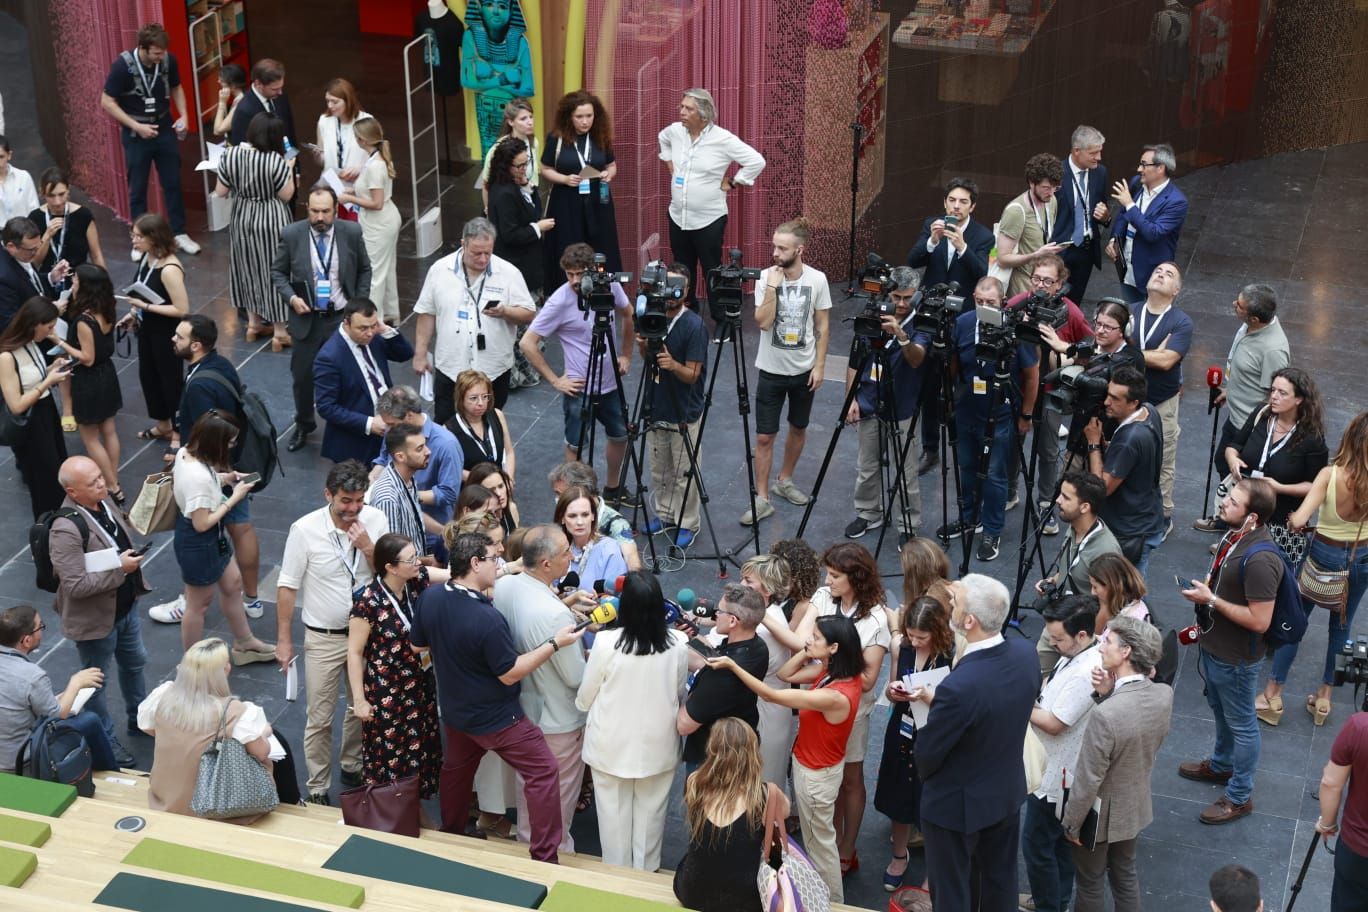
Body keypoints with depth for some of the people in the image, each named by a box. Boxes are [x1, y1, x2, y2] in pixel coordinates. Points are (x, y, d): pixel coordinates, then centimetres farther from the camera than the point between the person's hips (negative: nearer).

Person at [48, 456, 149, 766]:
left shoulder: (103, 503, -7)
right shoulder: (66, 529, -33)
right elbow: (75, 585, -33)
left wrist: (132, 557, 2)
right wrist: (120, 569, -30)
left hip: (125, 606, 8)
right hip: (95, 618, -8)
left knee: (134, 663, 27)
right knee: (97, 680, 14)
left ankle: (139, 719, 51)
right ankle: (106, 740, 34)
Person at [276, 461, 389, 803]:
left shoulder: (375, 521, -11)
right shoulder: (305, 530, -18)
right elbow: (288, 587, -9)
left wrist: (368, 549, -24)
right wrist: (283, 640, -7)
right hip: (324, 637, -3)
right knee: (319, 718, 6)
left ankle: (352, 768, 41)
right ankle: (318, 789, 19)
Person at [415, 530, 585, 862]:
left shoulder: (430, 597, -13)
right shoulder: (487, 619, -34)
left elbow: (418, 643, 5)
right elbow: (510, 673, -24)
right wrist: (554, 643, -22)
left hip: (453, 708, 7)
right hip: (495, 718, -7)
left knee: (457, 767, 29)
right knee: (543, 772, 3)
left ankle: (451, 833, 48)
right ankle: (544, 857, 5)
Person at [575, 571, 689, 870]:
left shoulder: (606, 642, -22)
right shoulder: (678, 644, -16)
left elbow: (585, 699, -8)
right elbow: (680, 691, 3)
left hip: (612, 745, -2)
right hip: (658, 745, 2)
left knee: (615, 813, 16)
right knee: (650, 812, 19)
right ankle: (646, 870, 34)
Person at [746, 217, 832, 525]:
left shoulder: (817, 280, -9)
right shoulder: (766, 277, -11)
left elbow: (823, 326, -1)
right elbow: (763, 322, -20)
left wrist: (819, 365, -5)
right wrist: (772, 286, -25)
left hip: (804, 370, 2)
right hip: (771, 370, -2)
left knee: (798, 428, 18)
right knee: (764, 436, -2)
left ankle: (785, 480, 38)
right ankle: (761, 498, 5)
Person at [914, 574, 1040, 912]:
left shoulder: (959, 686, -38)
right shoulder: (1026, 654, -16)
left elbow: (927, 754, -22)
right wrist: (938, 700, 1)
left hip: (958, 803, -6)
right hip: (1009, 790, 6)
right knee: (1001, 880, 26)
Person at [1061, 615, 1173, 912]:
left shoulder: (1105, 714, -37)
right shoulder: (1164, 695, -16)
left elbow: (1087, 780, -27)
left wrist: (1071, 822, -12)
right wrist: (1108, 695, -15)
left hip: (1101, 813, -6)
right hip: (1136, 805, 6)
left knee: (1089, 884, 18)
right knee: (1125, 875, 27)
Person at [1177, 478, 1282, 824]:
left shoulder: (1260, 559, -34)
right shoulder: (1235, 535, -6)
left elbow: (1259, 620, -31)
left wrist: (1211, 600, -26)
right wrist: (1206, 586, 2)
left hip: (1236, 659, -9)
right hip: (1214, 646, 9)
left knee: (1240, 724, 11)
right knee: (1221, 711, 30)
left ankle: (1240, 796, 29)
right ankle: (1221, 765, 53)